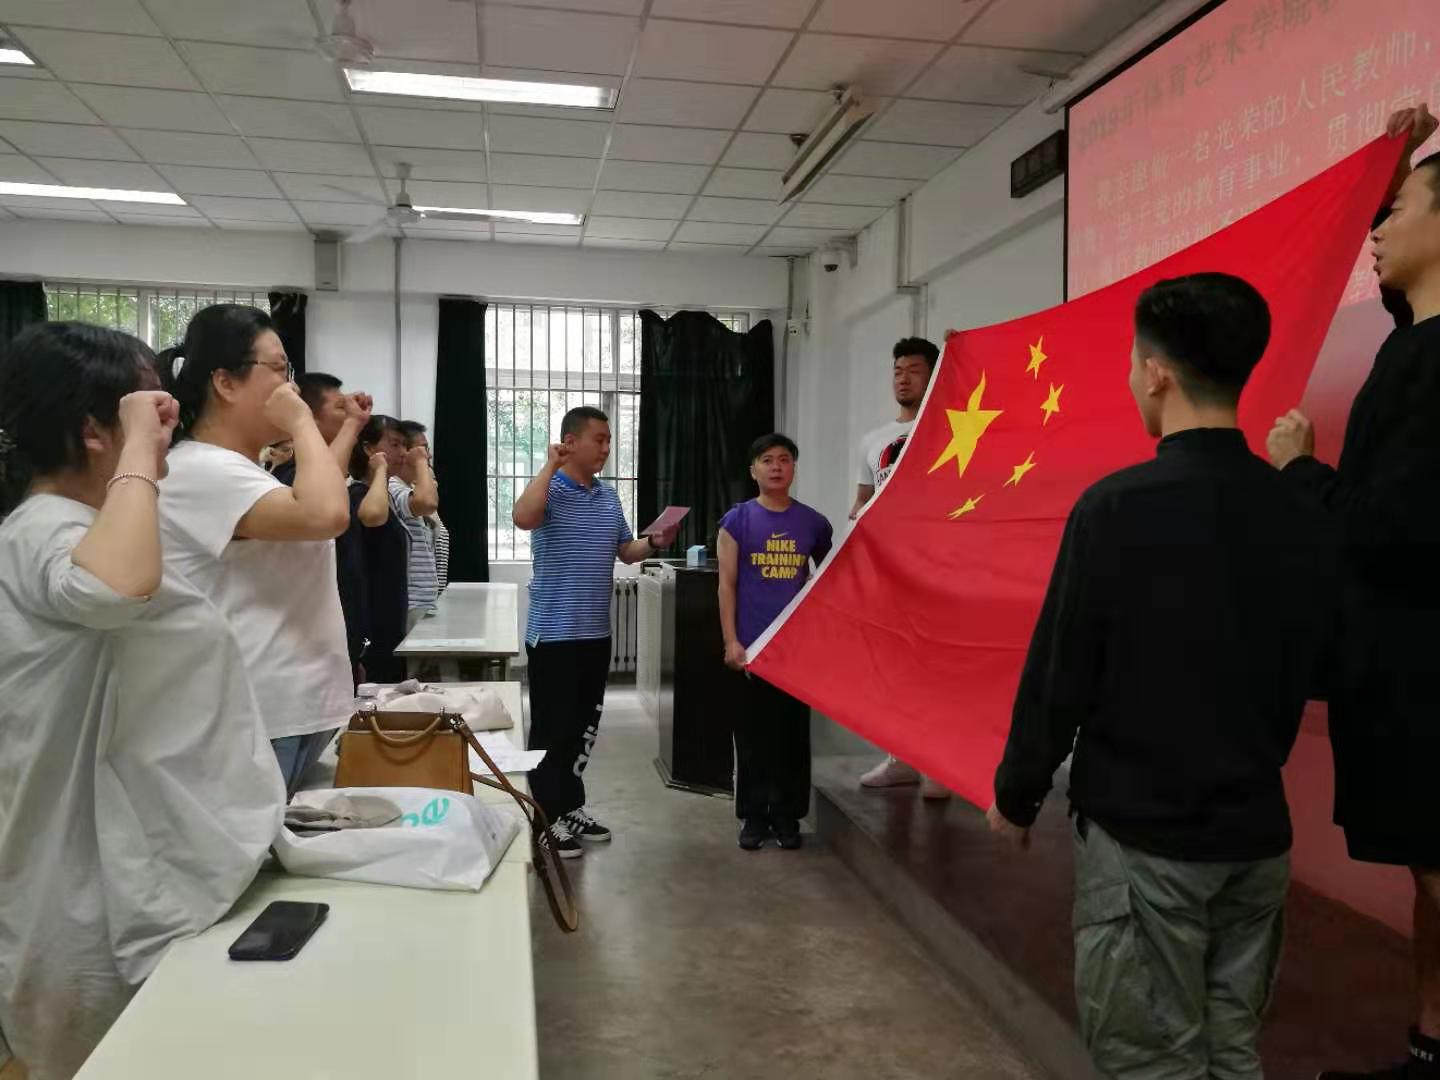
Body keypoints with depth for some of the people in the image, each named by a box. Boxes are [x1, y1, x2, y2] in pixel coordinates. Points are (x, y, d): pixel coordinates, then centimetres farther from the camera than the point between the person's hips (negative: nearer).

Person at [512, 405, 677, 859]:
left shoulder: (609, 497, 12)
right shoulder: (549, 491, -10)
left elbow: (626, 551, 19)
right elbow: (523, 518, -33)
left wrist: (656, 542, -1)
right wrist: (549, 466, -23)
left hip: (596, 632, 7)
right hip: (554, 632, -7)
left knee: (584, 726, 16)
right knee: (551, 727, 1)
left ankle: (571, 806, 29)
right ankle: (546, 818, 11)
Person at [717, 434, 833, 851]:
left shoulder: (814, 523, 5)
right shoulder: (737, 520, 0)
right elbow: (727, 584, -2)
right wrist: (731, 641, -9)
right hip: (751, 646, -1)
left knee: (793, 733, 7)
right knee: (752, 733, 6)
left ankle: (787, 817, 19)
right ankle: (754, 817, 17)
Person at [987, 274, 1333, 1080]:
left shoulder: (1120, 505, -17)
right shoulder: (1299, 515, 0)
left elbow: (1059, 675, -13)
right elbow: (1308, 673, 10)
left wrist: (1016, 795, 0)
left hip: (1143, 832, -6)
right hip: (1260, 833, 6)